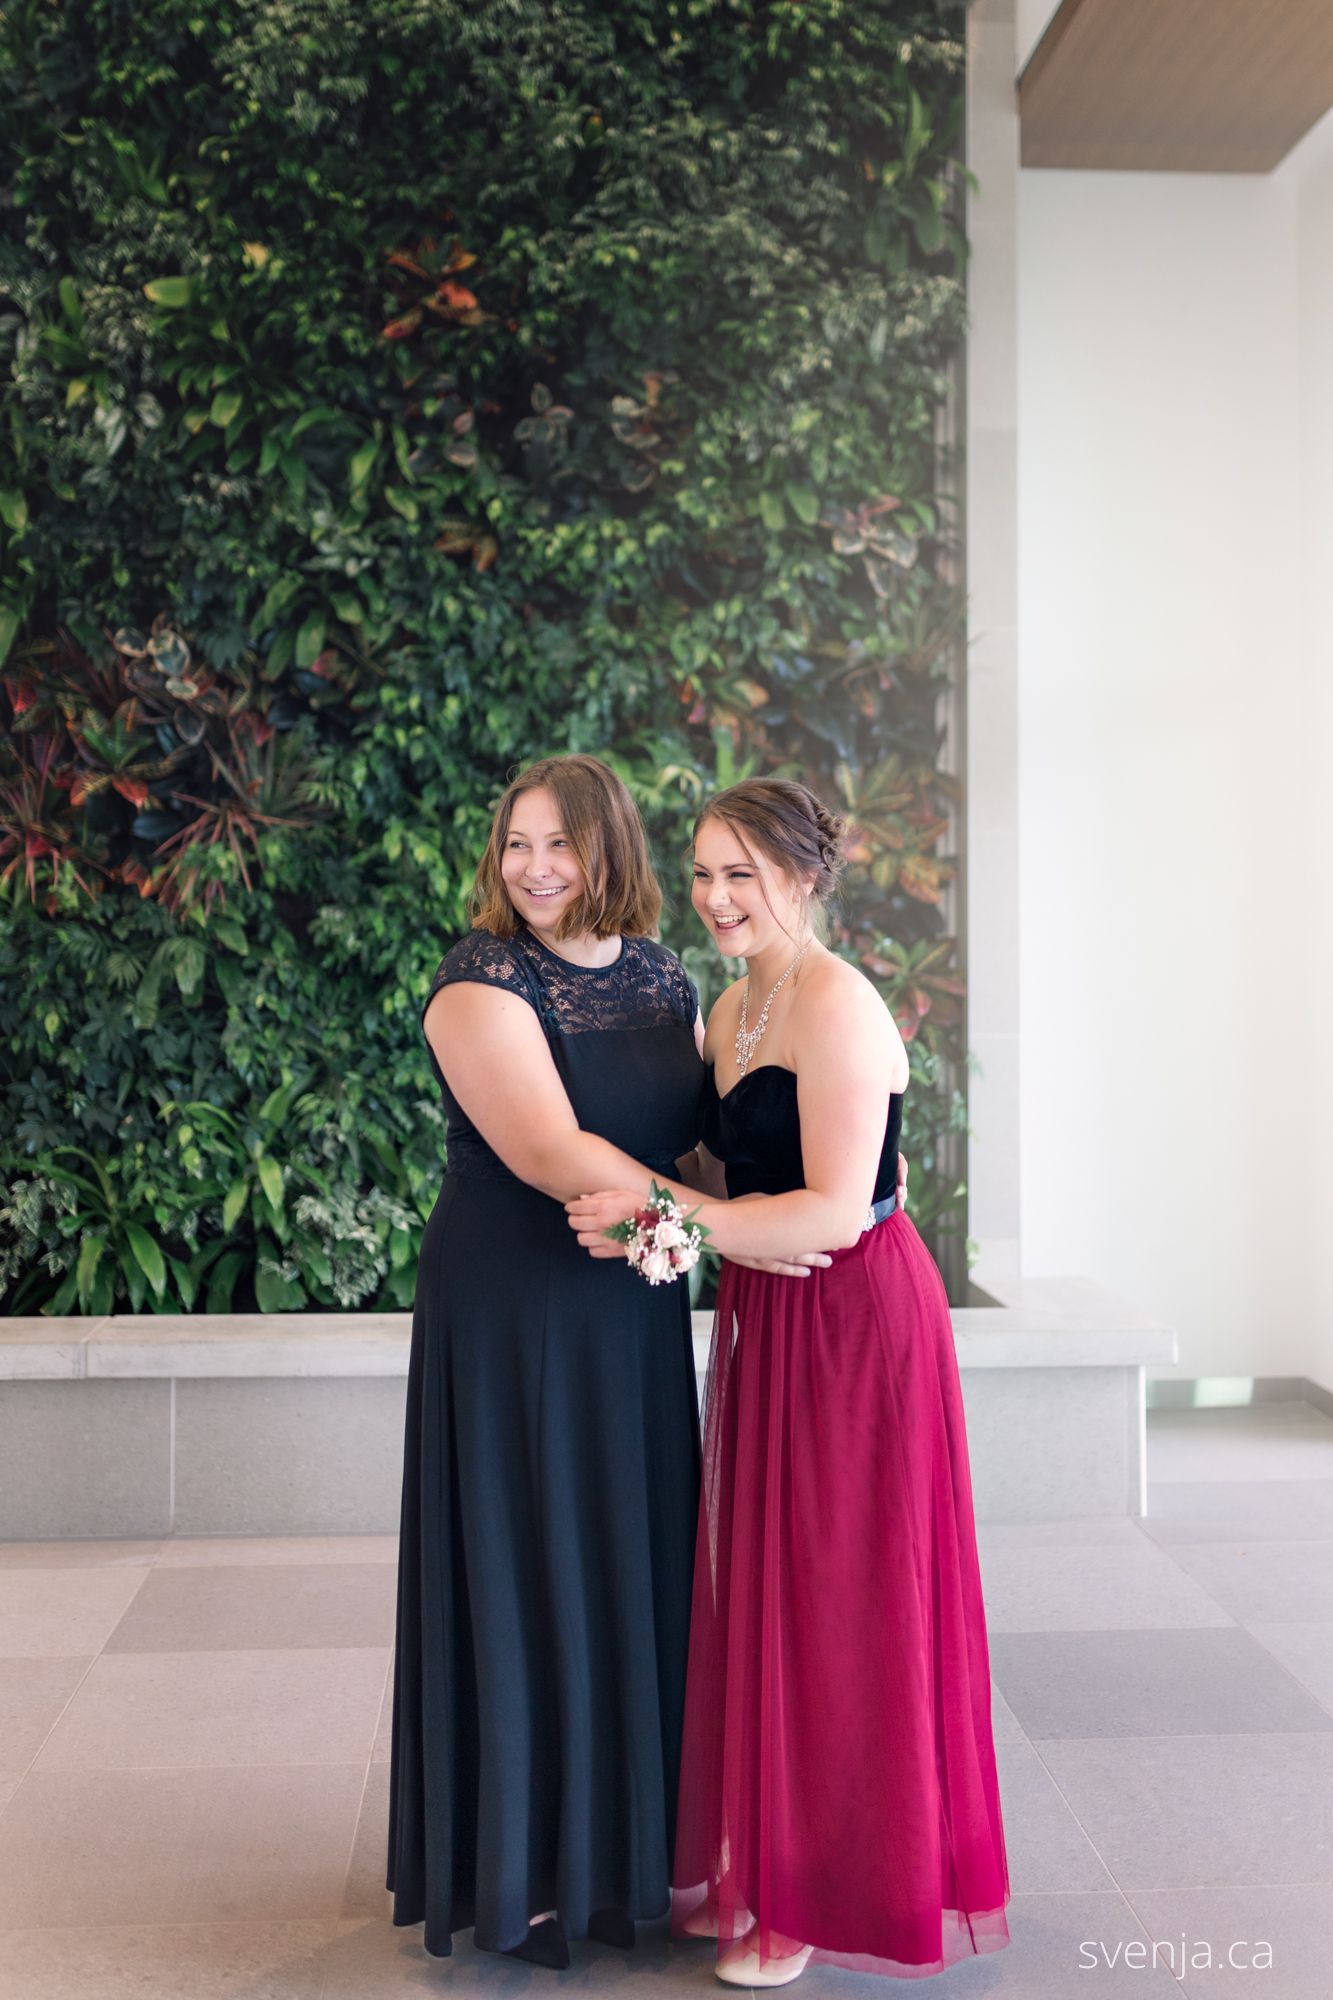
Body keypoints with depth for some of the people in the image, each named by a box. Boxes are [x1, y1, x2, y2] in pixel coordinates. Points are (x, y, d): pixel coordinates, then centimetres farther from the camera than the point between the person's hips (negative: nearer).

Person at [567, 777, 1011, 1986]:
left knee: (837, 1607, 2)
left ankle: (834, 1896, 19)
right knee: (760, 1592, 14)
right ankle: (760, 1864, 30)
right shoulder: (733, 1008, 11)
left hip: (854, 1326, -9)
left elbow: (834, 1211, -24)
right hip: (767, 1323, 9)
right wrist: (651, 1200, 1)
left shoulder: (836, 1006, -18)